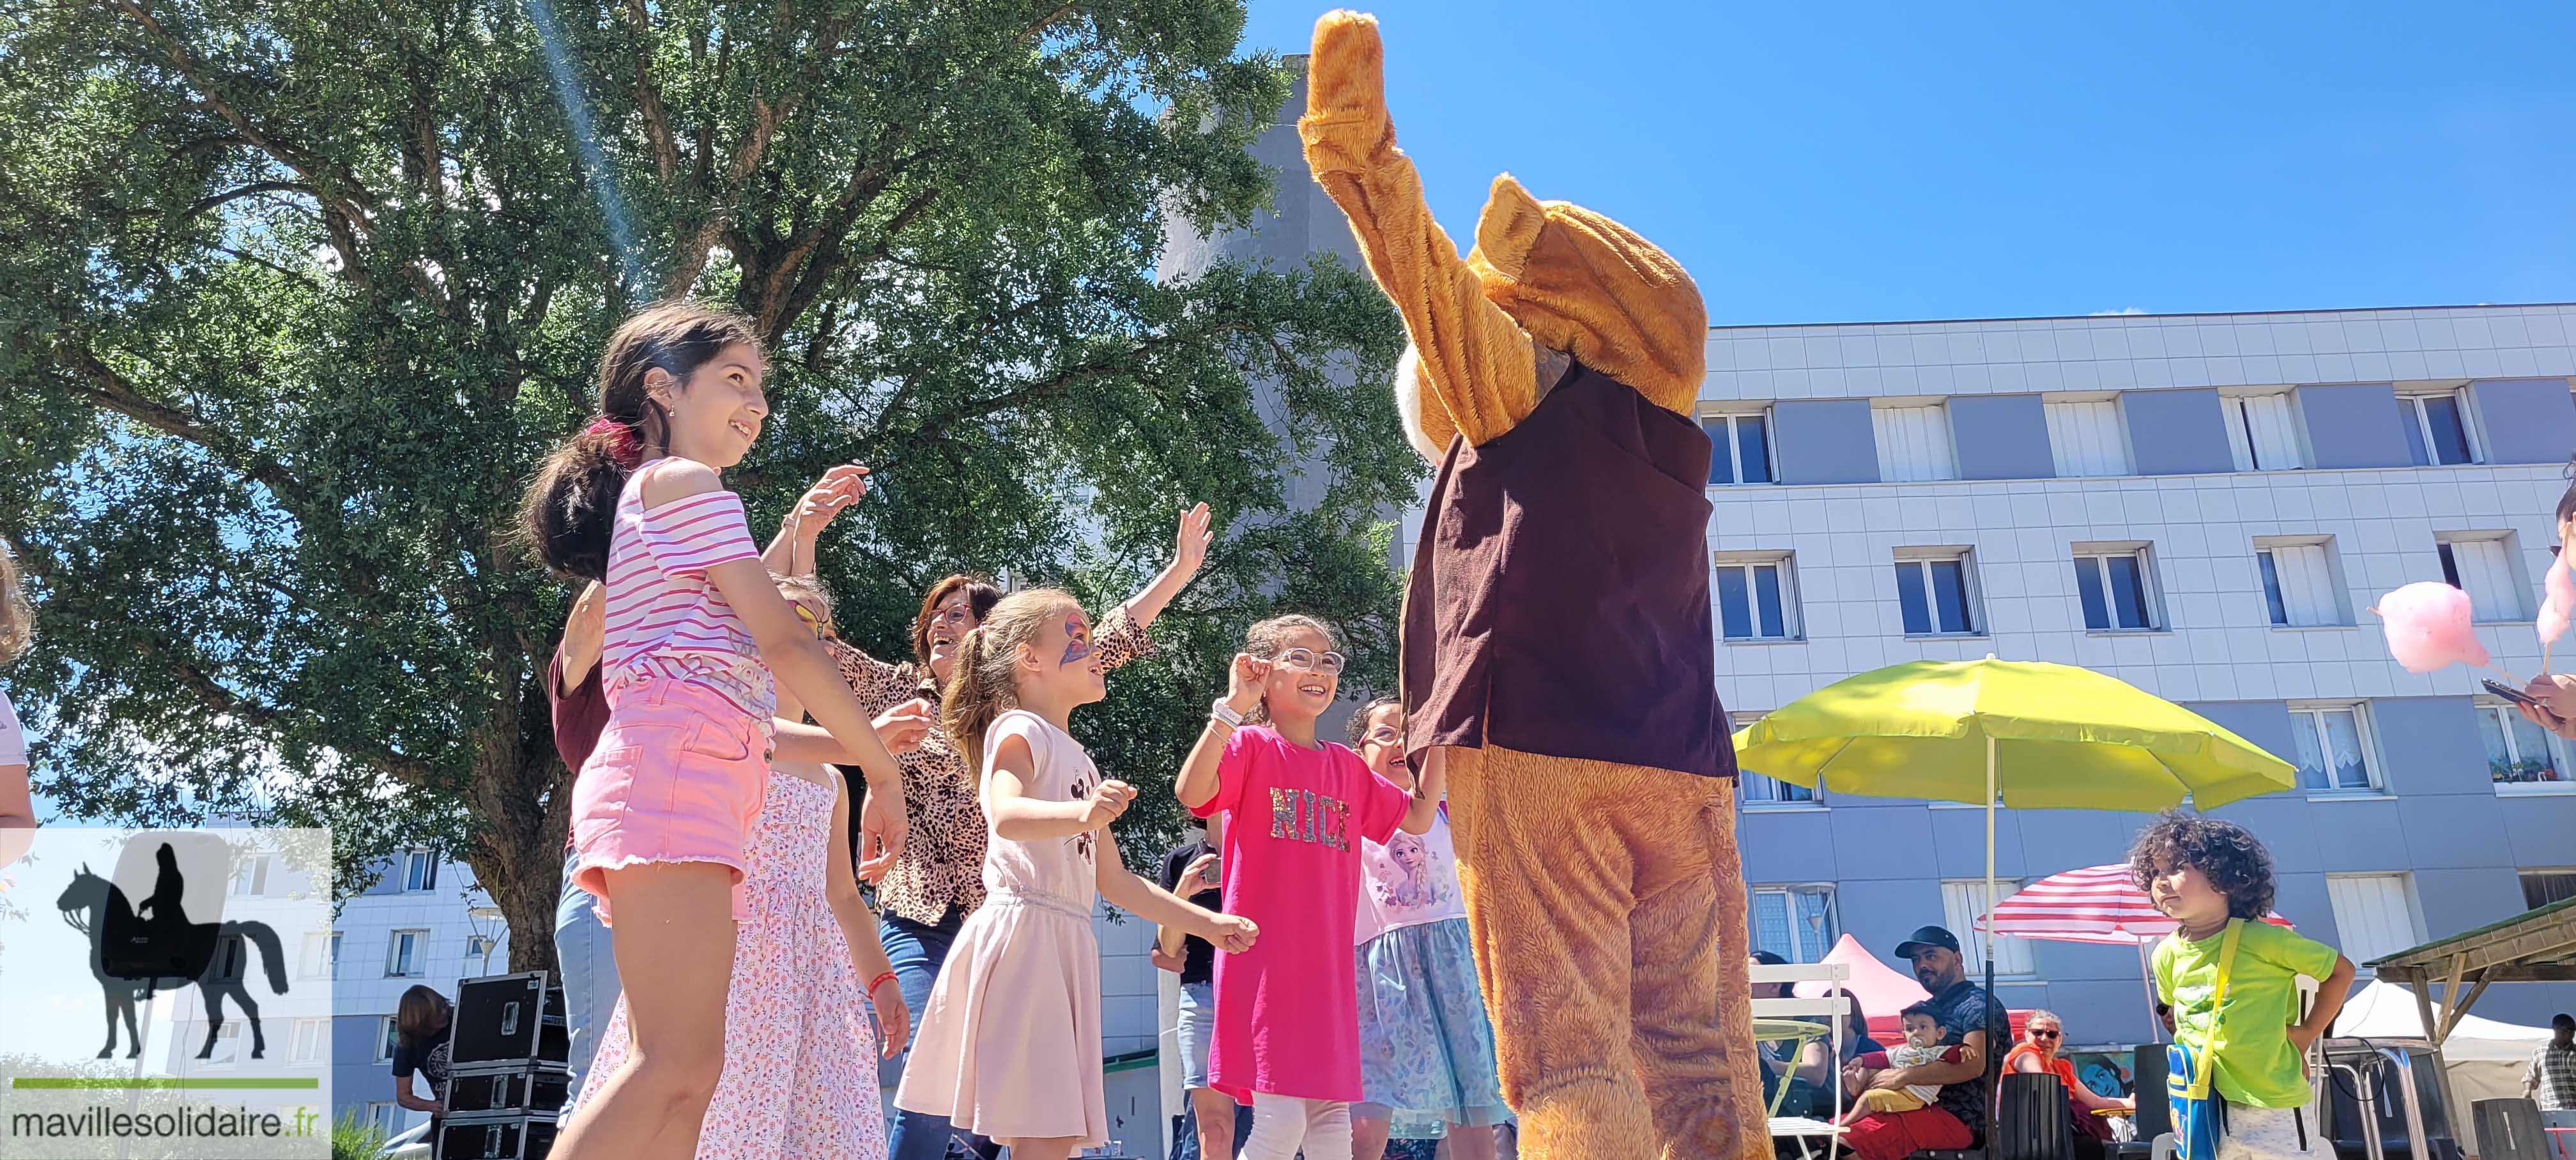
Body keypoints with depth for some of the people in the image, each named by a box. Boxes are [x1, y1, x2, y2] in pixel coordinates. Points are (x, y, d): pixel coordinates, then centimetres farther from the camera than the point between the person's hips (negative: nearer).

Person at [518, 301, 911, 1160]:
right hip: (674, 775, -10)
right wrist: (882, 767, 3)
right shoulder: (683, 481, 3)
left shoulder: (645, 498, 32)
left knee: (682, 1073, 4)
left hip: (689, 790, 10)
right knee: (680, 1064, -18)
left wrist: (852, 744, 25)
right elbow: (786, 643, -6)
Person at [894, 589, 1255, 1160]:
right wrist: (1080, 814, -45)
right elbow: (1006, 815, -26)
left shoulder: (1079, 760, 25)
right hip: (1024, 930, -9)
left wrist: (1204, 923, 24)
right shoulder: (1019, 730, -2)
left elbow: (1115, 883, 27)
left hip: (1067, 942, 9)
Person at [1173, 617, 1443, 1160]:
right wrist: (1233, 706, -27)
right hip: (1265, 956, -6)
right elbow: (1191, 792, -22)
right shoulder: (1250, 745, -4)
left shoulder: (1347, 766, 14)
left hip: (1328, 962, 6)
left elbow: (1419, 817, 19)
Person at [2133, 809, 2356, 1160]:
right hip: (2204, 1108, 5)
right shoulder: (2166, 955, 1)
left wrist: (2306, 1034, -4)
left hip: (2274, 1108, -5)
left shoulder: (2261, 939, -13)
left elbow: (2341, 970, -2)